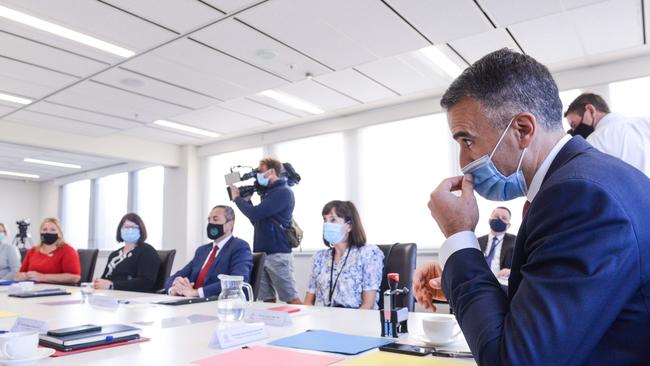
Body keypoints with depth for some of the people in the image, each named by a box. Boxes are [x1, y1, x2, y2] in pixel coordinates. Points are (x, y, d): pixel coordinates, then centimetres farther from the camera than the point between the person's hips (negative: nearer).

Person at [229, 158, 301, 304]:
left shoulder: (283, 192, -10)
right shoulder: (269, 192, 18)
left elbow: (255, 213, -18)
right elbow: (257, 221, 24)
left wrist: (237, 198, -1)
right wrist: (247, 200, 13)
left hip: (277, 255, -8)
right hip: (261, 254, 8)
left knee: (291, 298, -5)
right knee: (267, 299, 6)